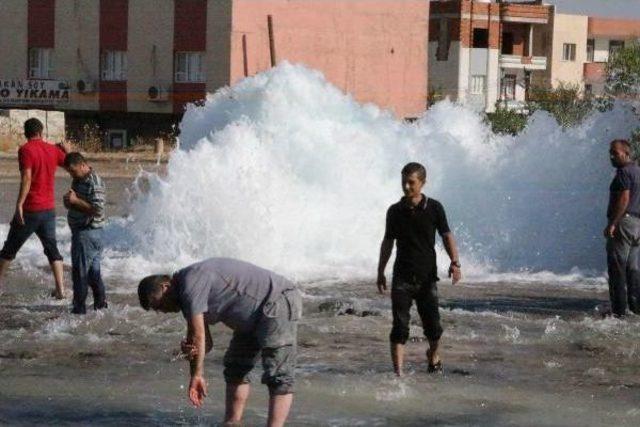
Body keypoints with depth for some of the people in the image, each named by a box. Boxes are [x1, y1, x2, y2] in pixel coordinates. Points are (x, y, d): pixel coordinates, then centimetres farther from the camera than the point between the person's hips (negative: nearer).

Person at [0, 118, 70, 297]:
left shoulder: (26, 150, -12)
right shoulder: (53, 149, 5)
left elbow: (26, 178, -21)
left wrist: (19, 204, -22)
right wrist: (66, 149, 35)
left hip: (30, 209, -5)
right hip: (49, 209, 5)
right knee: (52, 248, 10)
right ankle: (60, 288, 2)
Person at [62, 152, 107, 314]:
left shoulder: (94, 183, -18)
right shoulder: (79, 180, 12)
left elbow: (98, 210, -25)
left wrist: (76, 200, -24)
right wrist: (68, 200, 4)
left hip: (87, 232, -10)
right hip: (81, 230, 10)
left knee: (80, 271, -6)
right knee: (93, 270, 14)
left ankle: (79, 308, -2)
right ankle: (101, 304, 20)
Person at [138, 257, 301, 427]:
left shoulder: (191, 283, -19)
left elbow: (197, 335, -18)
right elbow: (206, 342, 7)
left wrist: (197, 375, -10)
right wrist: (189, 349, -16)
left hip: (279, 303, -11)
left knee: (278, 376, -17)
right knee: (235, 368, 18)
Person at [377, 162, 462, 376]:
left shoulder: (434, 208, 0)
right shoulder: (395, 211, 4)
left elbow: (446, 236, 0)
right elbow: (388, 242, 13)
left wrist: (455, 262, -15)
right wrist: (380, 272, 13)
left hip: (427, 276, 0)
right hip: (402, 277, 1)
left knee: (433, 326, 3)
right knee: (400, 327, -9)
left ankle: (433, 355, 35)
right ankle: (398, 373, -11)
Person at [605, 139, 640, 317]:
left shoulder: (624, 172, -11)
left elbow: (624, 199, -20)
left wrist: (612, 224, -21)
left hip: (623, 222, -9)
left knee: (617, 267, -6)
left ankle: (618, 310, -8)